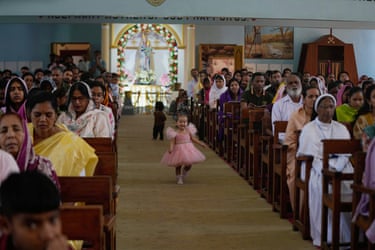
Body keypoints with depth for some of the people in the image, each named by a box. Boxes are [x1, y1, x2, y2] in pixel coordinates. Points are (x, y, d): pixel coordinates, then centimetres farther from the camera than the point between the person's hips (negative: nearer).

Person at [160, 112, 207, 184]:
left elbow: (193, 139, 11)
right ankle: (179, 178, 21)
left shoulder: (188, 131, 0)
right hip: (178, 150, -3)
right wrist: (170, 149, -31)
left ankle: (184, 171, 41)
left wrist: (201, 143, 12)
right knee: (178, 165, 5)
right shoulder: (175, 133, -11)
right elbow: (172, 142, -14)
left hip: (188, 149, 3)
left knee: (189, 165, 8)